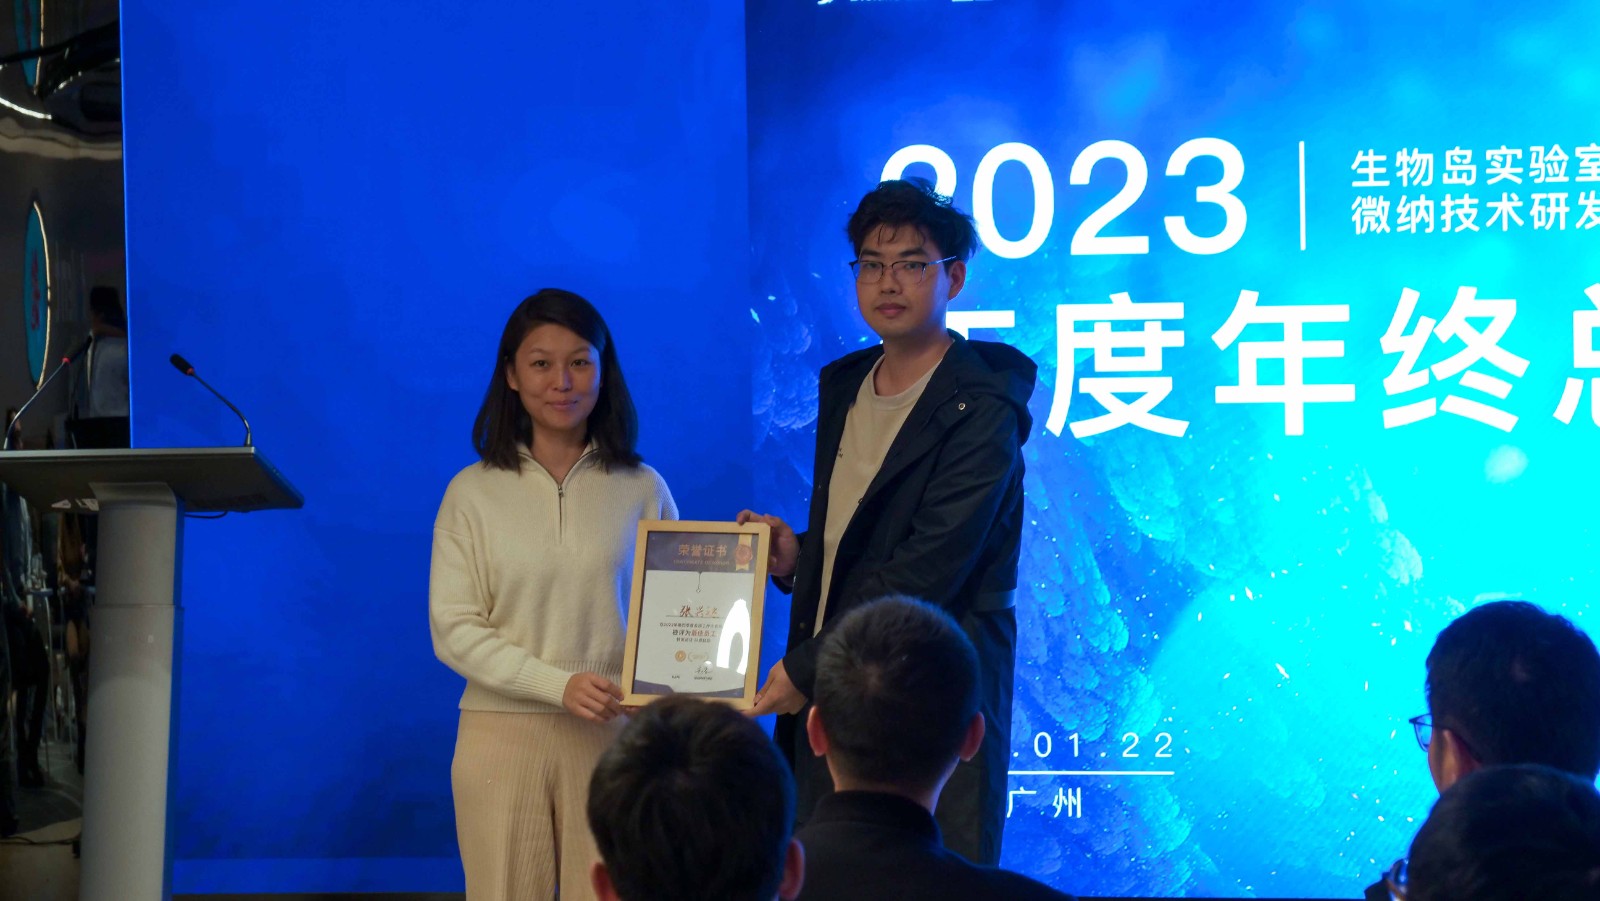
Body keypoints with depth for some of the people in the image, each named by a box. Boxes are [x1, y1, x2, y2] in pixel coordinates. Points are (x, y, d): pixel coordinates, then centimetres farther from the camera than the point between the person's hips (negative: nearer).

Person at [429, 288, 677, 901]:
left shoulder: (641, 490, 4)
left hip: (612, 734, 0)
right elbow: (454, 629, -2)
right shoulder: (474, 493, 2)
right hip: (503, 732, 0)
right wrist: (559, 685, -15)